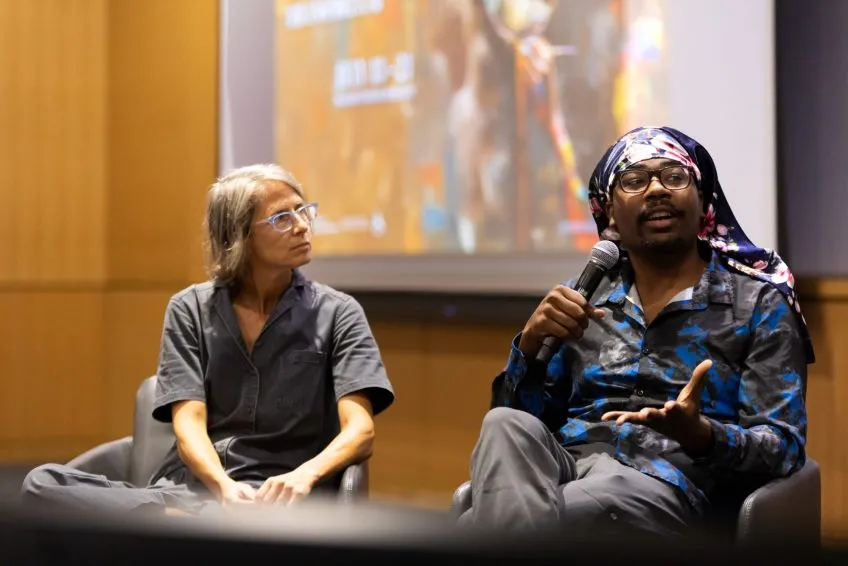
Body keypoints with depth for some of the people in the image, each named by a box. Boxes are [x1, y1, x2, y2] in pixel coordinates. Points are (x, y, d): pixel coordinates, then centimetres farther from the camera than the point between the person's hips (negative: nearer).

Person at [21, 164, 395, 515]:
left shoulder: (337, 313, 7)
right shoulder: (190, 310, 11)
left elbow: (359, 430, -5)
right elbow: (189, 424, 0)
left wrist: (304, 475, -27)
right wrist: (224, 487, -23)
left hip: (273, 499, -3)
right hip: (187, 489, 4)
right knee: (43, 483, -27)